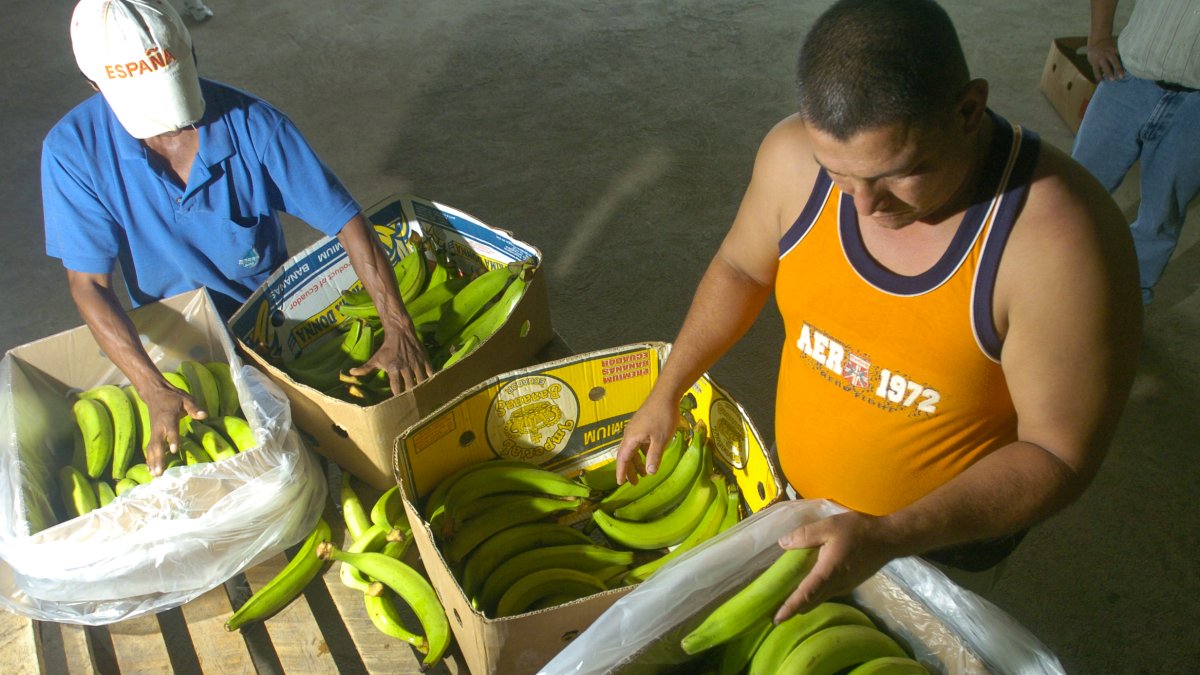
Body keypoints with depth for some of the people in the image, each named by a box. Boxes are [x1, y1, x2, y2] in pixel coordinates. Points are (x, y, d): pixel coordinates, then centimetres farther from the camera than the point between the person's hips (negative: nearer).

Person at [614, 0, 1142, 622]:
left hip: (948, 532, -3)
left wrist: (886, 539, -35)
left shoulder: (1063, 243, -33)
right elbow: (741, 267, -1)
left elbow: (1058, 455, -25)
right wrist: (666, 393, -2)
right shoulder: (796, 157, -21)